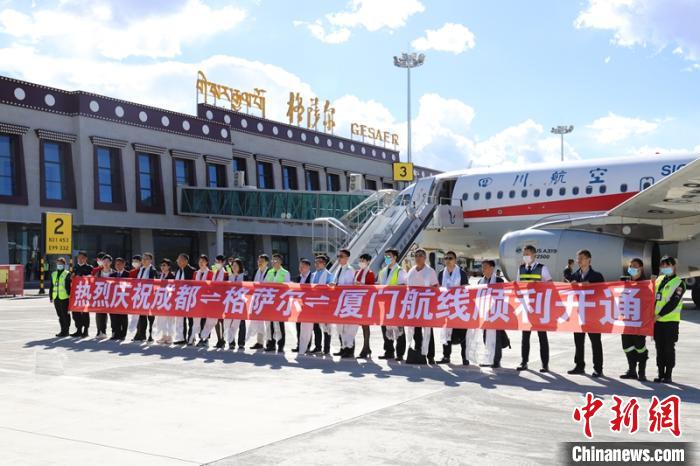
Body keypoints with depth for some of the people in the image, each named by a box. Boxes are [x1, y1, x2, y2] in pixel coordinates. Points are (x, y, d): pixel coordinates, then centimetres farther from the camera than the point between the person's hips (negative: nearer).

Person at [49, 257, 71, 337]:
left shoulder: (67, 274, -2)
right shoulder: (53, 274, 16)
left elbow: (69, 286, -7)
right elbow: (51, 286, 18)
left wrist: (69, 295, -13)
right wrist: (51, 296, 15)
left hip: (64, 298, -6)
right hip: (56, 298, 6)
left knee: (65, 315, -3)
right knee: (60, 315, 11)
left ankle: (65, 330, 2)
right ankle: (63, 330, 19)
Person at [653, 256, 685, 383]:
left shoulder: (679, 283, -5)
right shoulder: (658, 280, 13)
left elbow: (673, 303, -14)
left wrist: (659, 315, -18)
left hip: (670, 320, -5)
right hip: (657, 320, 5)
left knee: (669, 348, -1)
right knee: (659, 348, 8)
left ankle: (668, 375, 5)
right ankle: (661, 374, 15)